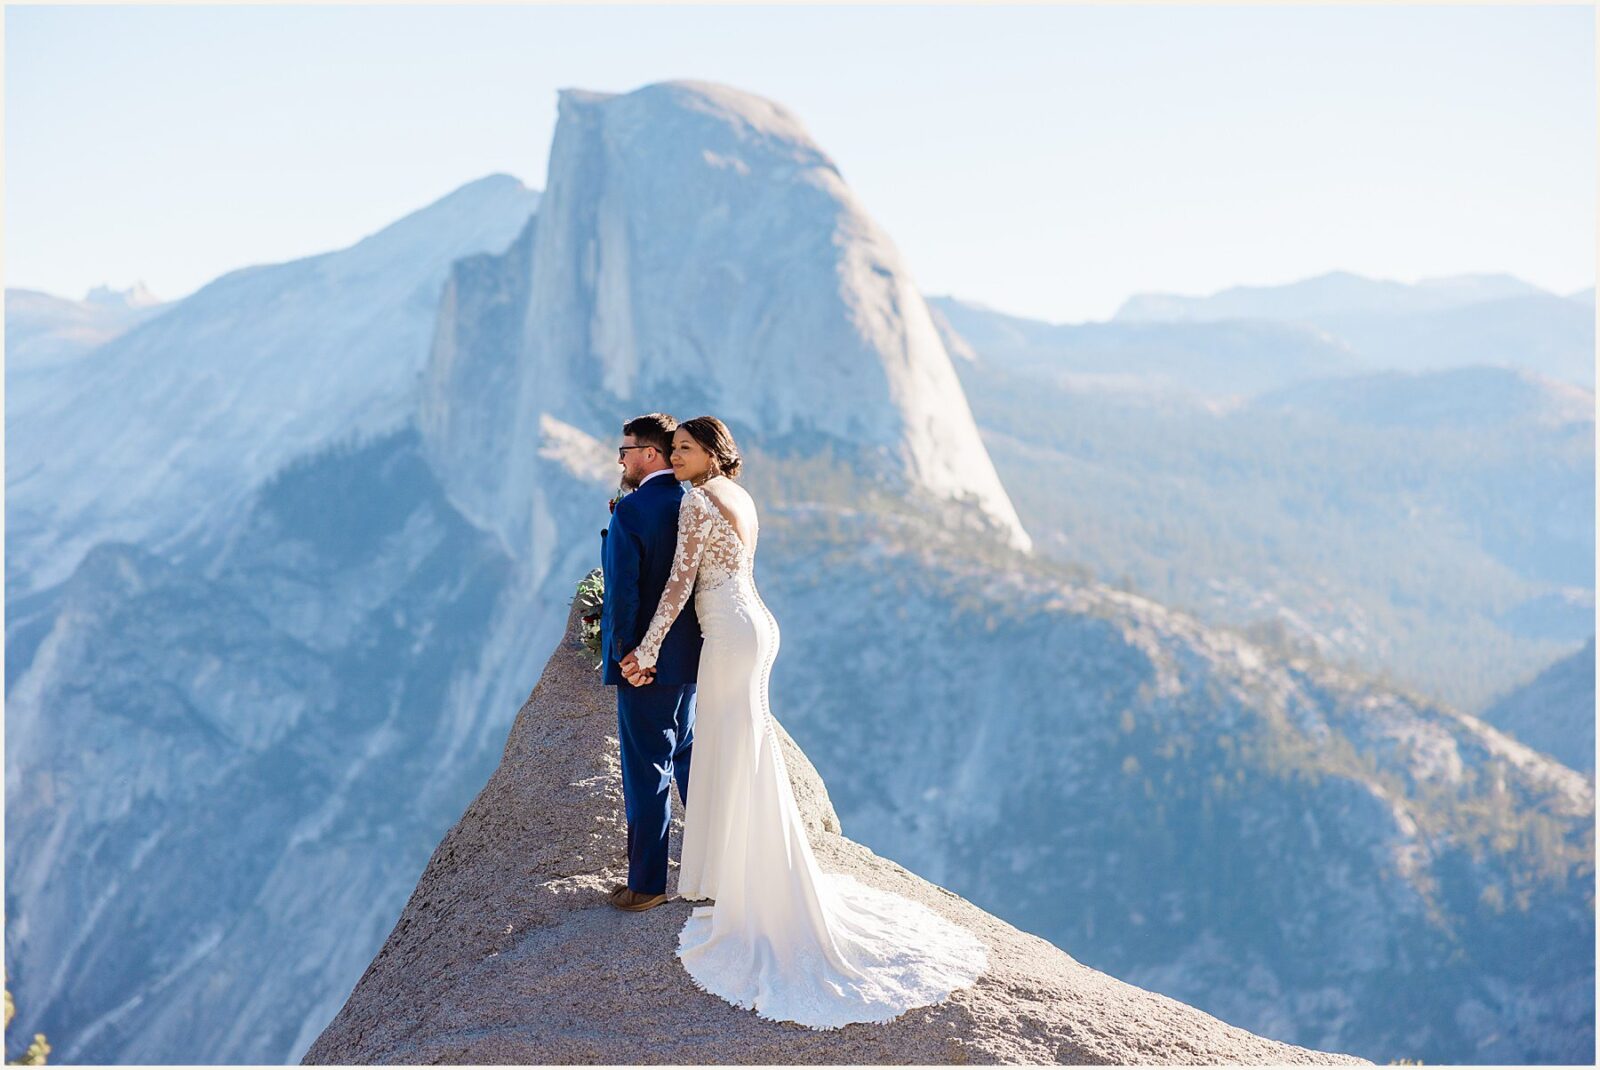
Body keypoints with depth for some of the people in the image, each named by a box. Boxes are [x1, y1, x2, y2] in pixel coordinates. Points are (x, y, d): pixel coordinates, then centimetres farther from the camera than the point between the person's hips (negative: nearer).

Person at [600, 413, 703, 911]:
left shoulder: (631, 510, -17)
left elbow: (622, 589, -19)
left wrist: (621, 654, -12)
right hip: (691, 656, 8)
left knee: (646, 772, 1)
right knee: (690, 758, 20)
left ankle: (646, 884, 9)